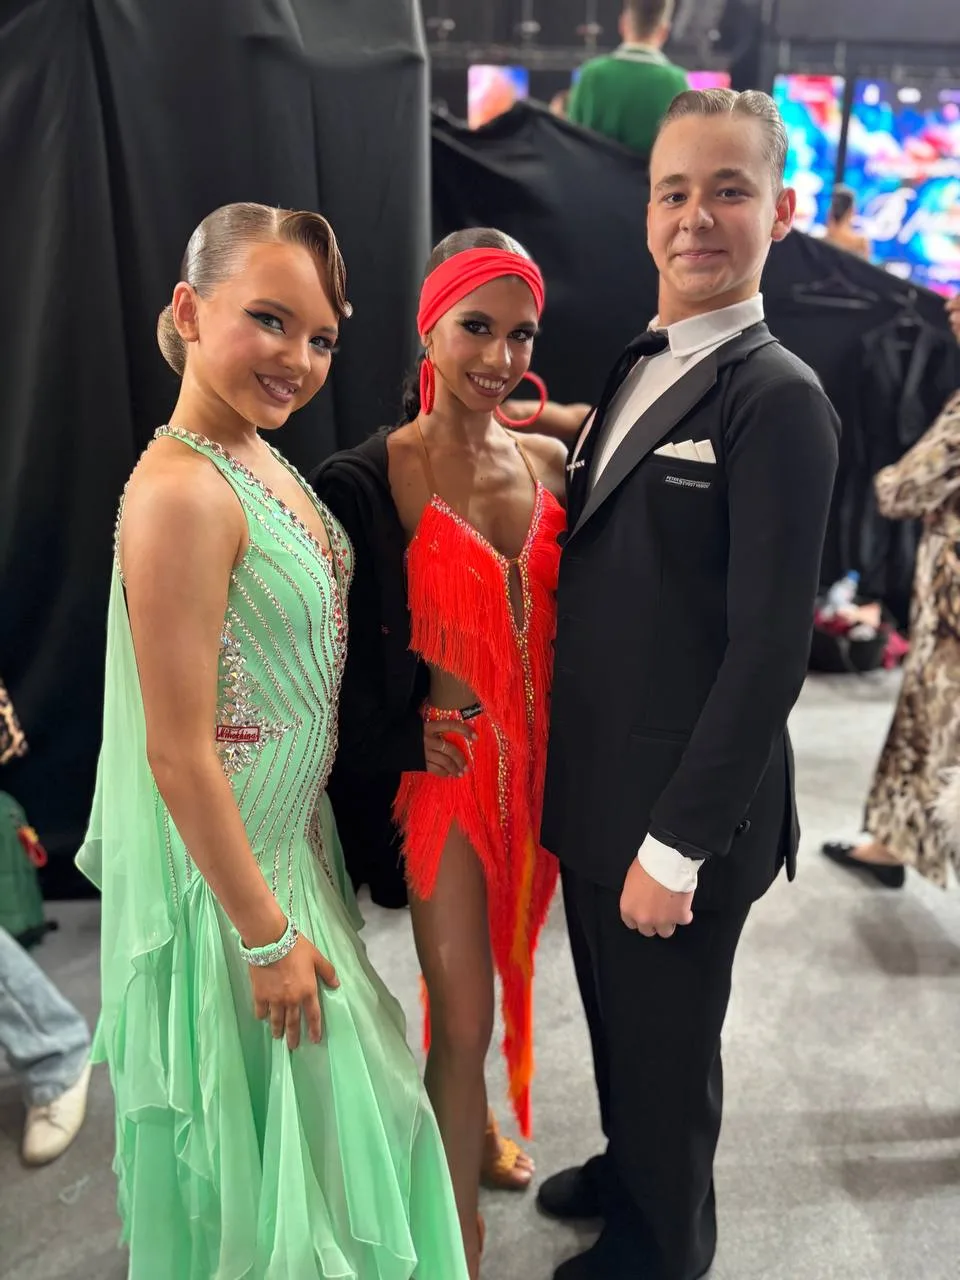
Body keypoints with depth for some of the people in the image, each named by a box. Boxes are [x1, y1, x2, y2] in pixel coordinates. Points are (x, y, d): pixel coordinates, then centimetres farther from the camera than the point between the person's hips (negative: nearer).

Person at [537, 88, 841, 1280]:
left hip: (680, 812, -7)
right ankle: (626, 1167, 54)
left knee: (666, 1041, 16)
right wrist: (571, 778, 9)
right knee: (614, 1017, 26)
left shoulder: (777, 400, -16)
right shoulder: (636, 369, 9)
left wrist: (677, 845, -17)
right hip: (594, 788, 7)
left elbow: (767, 651, -20)